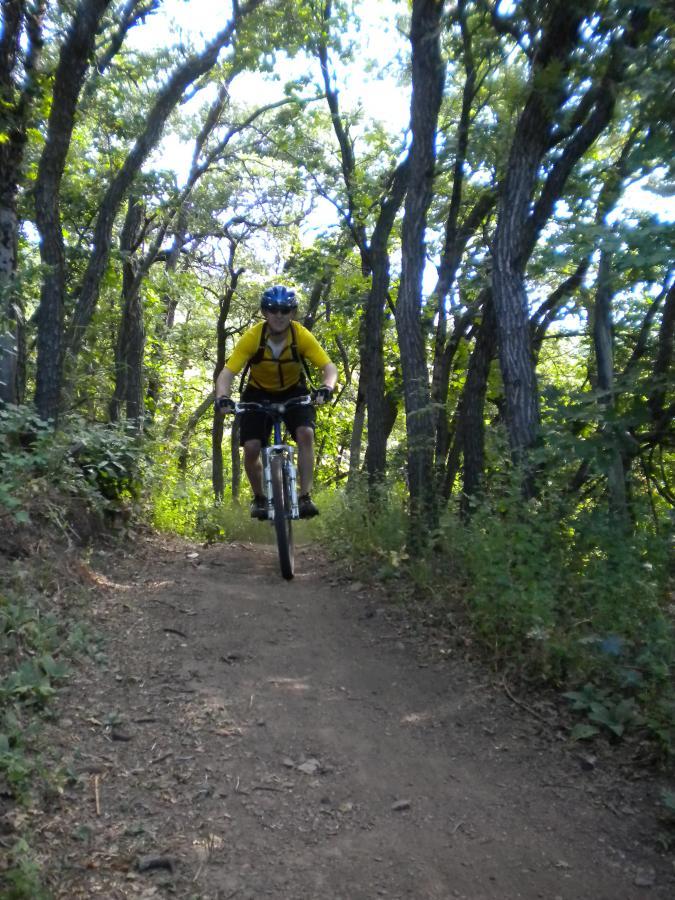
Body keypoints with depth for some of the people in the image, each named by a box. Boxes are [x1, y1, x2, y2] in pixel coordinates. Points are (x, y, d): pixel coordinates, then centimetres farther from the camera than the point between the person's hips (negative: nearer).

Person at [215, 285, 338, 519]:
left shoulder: (302, 336, -24)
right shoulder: (251, 337, -25)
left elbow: (329, 367, -27)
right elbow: (227, 373, -28)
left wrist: (326, 387, -49)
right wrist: (223, 397, -49)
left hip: (294, 392, 0)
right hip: (259, 394, 0)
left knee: (305, 434, -25)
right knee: (251, 447, -14)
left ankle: (305, 496, -14)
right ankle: (259, 498, 11)